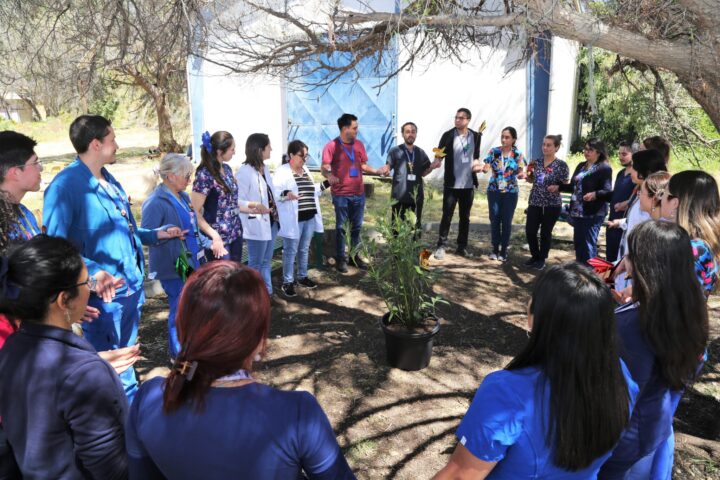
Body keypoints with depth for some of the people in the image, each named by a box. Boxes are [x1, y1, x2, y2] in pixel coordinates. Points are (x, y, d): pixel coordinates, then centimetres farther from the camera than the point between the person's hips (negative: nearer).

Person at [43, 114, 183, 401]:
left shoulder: (110, 181, 12)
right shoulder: (66, 185, -17)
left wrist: (156, 234, 21)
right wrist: (93, 271, -35)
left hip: (131, 289, 9)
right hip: (103, 295, -9)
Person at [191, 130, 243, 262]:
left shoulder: (227, 169, 8)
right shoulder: (205, 174, -15)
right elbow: (195, 213, -18)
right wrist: (215, 237, -25)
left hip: (236, 233, 8)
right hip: (219, 238, -7)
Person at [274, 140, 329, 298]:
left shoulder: (305, 170, 15)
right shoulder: (282, 171, -10)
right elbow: (275, 192, -20)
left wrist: (326, 184, 16)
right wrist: (286, 194, -39)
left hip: (309, 218, 7)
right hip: (293, 219, -7)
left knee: (304, 250, 17)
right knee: (290, 251, 1)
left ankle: (302, 277, 31)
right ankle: (287, 282, 11)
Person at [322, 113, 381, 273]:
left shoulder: (359, 144, 7)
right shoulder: (331, 146, -10)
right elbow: (324, 168, -14)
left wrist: (377, 171, -2)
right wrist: (329, 175, -36)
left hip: (359, 193, 5)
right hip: (341, 194, -5)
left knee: (357, 226, 12)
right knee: (341, 227, 3)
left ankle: (354, 256, 25)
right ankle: (340, 259, 14)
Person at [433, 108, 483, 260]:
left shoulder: (476, 136, 5)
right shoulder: (448, 135, -7)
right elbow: (439, 155, -6)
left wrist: (477, 163, -4)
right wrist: (438, 157, -28)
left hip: (468, 185, 4)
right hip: (451, 184, -4)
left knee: (465, 217, 11)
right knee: (447, 216, -1)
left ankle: (462, 247, 22)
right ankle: (441, 246, 8)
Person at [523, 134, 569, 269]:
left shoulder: (561, 165, -8)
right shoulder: (537, 162, 4)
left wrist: (557, 187, -24)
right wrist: (528, 174, -6)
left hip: (552, 205, -4)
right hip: (534, 203, 4)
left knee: (545, 233, 5)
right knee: (530, 231, 3)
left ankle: (542, 259, 22)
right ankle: (534, 256, 25)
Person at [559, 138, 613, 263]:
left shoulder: (604, 168, -9)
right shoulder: (581, 166, 15)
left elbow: (607, 191, -18)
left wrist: (595, 194, -36)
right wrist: (558, 187, 13)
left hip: (593, 213, -8)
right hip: (577, 211, 8)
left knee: (588, 244, -5)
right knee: (578, 243, 14)